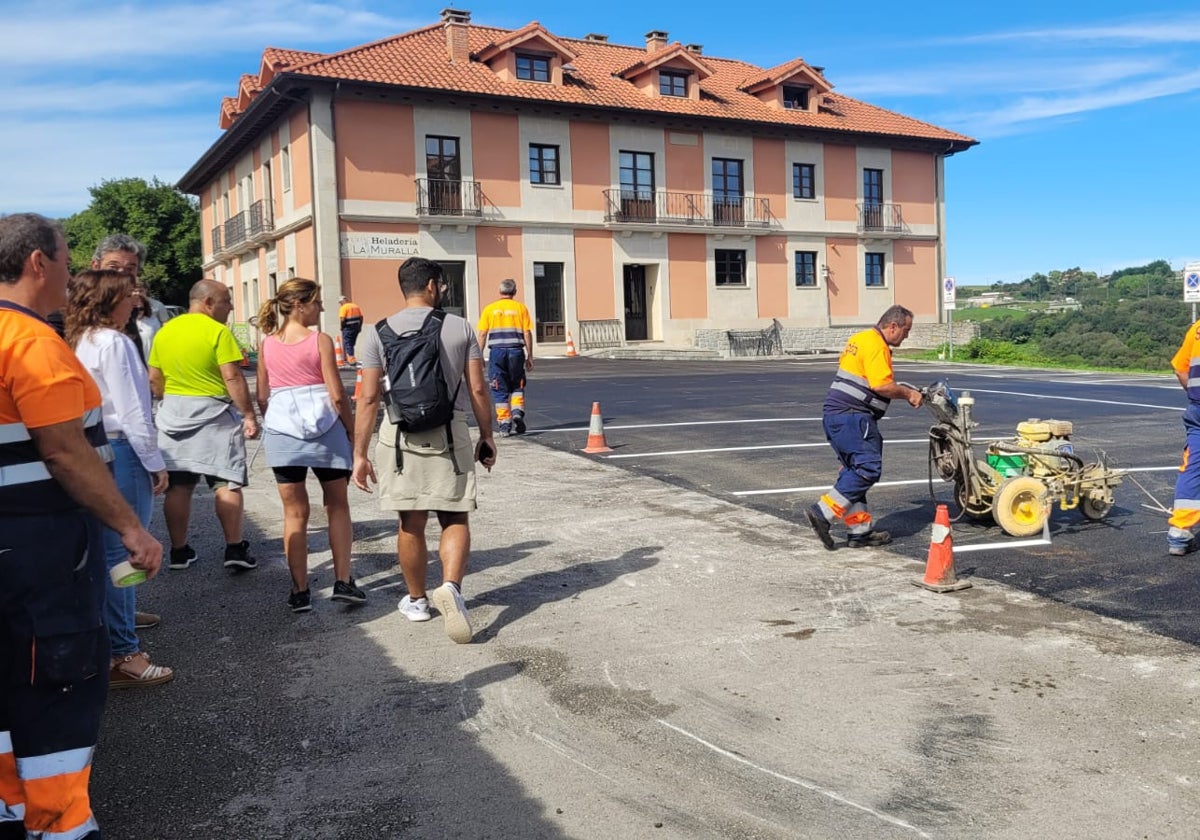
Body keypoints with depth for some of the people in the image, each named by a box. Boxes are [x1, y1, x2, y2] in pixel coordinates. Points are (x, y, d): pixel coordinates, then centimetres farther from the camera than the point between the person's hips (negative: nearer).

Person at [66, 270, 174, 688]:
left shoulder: (80, 341, 13)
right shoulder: (113, 343, -14)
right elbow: (132, 412, -16)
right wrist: (155, 462, -10)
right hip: (120, 452, -9)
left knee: (109, 549, 18)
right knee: (121, 551, -4)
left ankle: (118, 617, 32)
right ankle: (122, 655, 2)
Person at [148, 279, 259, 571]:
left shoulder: (164, 331, 9)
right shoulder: (218, 331, -11)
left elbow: (154, 380, 10)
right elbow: (233, 377, -16)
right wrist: (249, 415, -12)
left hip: (174, 415, 6)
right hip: (214, 415, -6)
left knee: (178, 485, 8)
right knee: (226, 482, 0)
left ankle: (179, 551, 14)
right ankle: (234, 549, -1)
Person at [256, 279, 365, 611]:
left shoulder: (267, 344, 4)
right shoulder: (320, 340, -7)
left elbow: (262, 397, 8)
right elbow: (337, 395, -8)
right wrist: (352, 430, 2)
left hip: (281, 427, 3)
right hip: (323, 425, -3)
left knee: (295, 513, 9)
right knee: (337, 506, 13)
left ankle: (300, 592, 11)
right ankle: (342, 581, 9)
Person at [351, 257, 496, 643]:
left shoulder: (378, 332, 1)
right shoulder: (461, 327, 2)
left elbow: (368, 398, -2)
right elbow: (477, 389, 2)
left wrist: (360, 454, 2)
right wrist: (486, 437, 12)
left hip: (400, 435, 1)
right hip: (451, 434, -1)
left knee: (411, 524, 12)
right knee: (455, 519, 8)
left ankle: (416, 600, 26)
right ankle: (451, 586, -15)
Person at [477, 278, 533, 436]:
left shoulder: (489, 309, 7)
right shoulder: (520, 308, 6)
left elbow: (482, 335, 3)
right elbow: (527, 333, 2)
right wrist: (529, 356, 7)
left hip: (497, 352, 0)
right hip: (516, 351, 0)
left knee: (500, 389, 6)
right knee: (517, 386, 15)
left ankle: (504, 424, 4)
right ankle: (517, 412, -8)